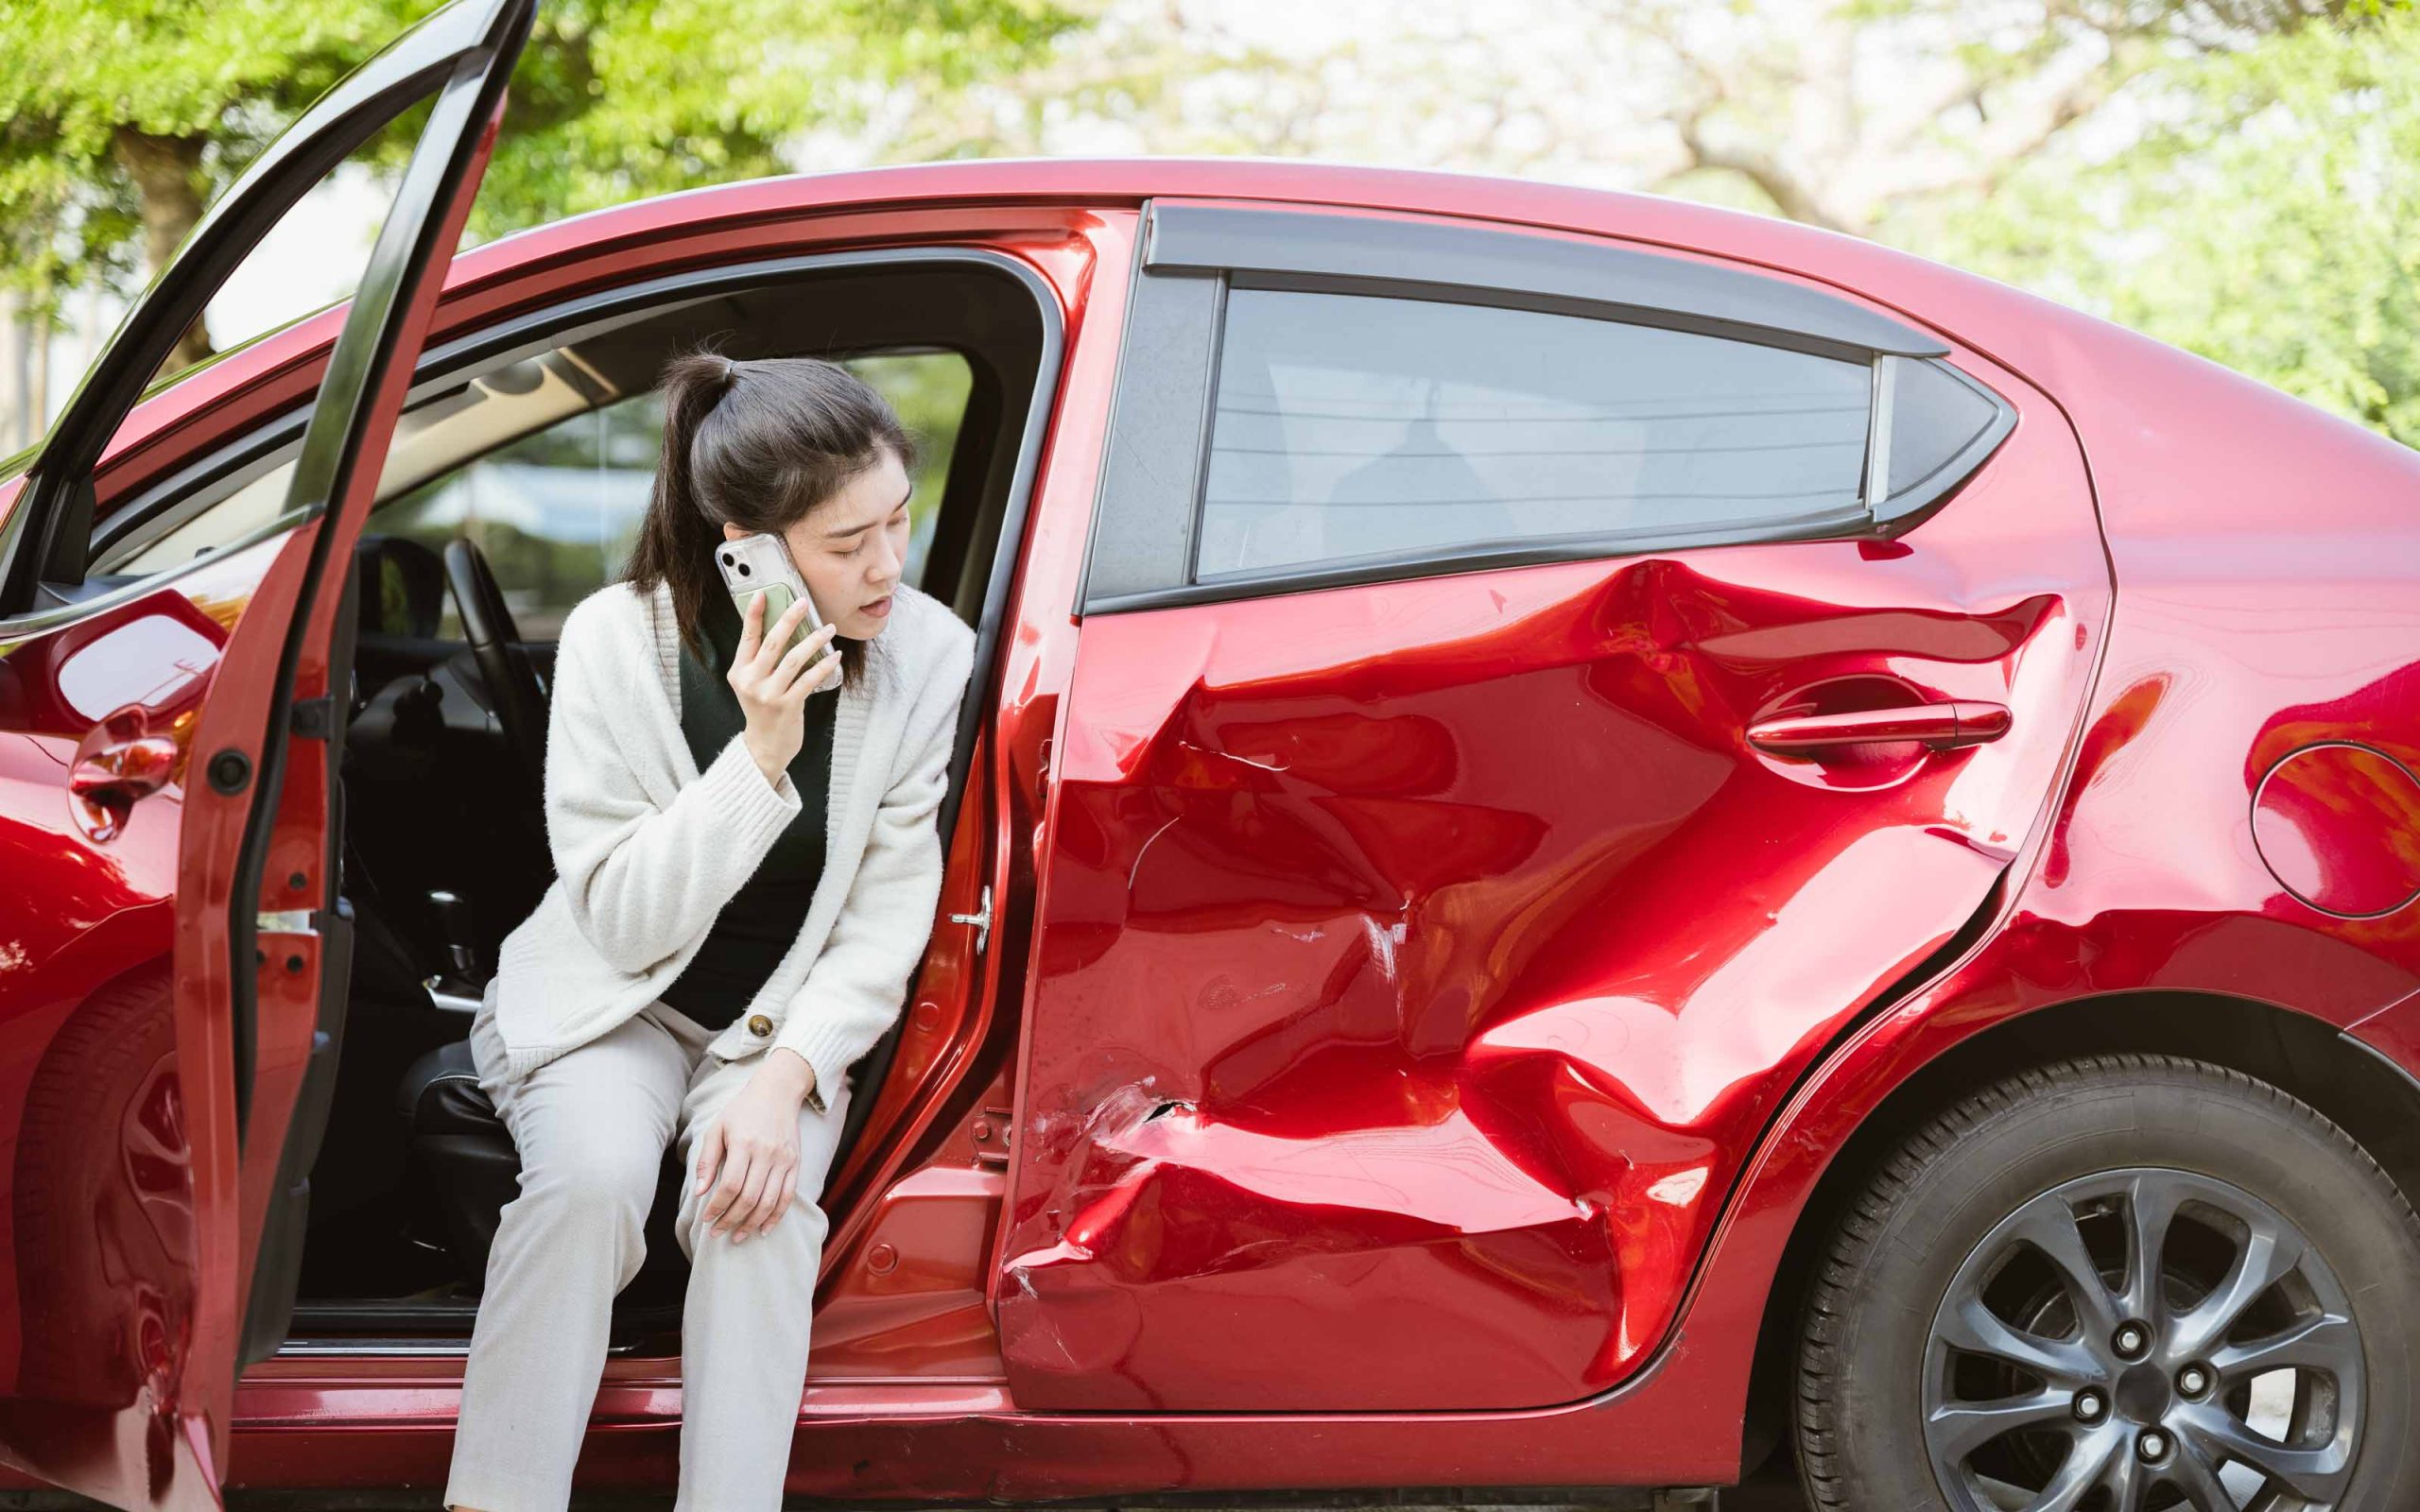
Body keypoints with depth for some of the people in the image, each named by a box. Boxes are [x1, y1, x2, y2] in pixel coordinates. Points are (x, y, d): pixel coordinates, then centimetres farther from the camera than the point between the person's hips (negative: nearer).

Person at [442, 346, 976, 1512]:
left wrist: (787, 1076, -24)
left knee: (758, 1201, -30)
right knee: (592, 1174, -32)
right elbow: (626, 920, -18)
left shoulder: (930, 656, -13)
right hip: (614, 1004, -1)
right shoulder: (617, 641, -18)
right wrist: (761, 756, -29)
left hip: (789, 1020, 2)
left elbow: (884, 923, -8)